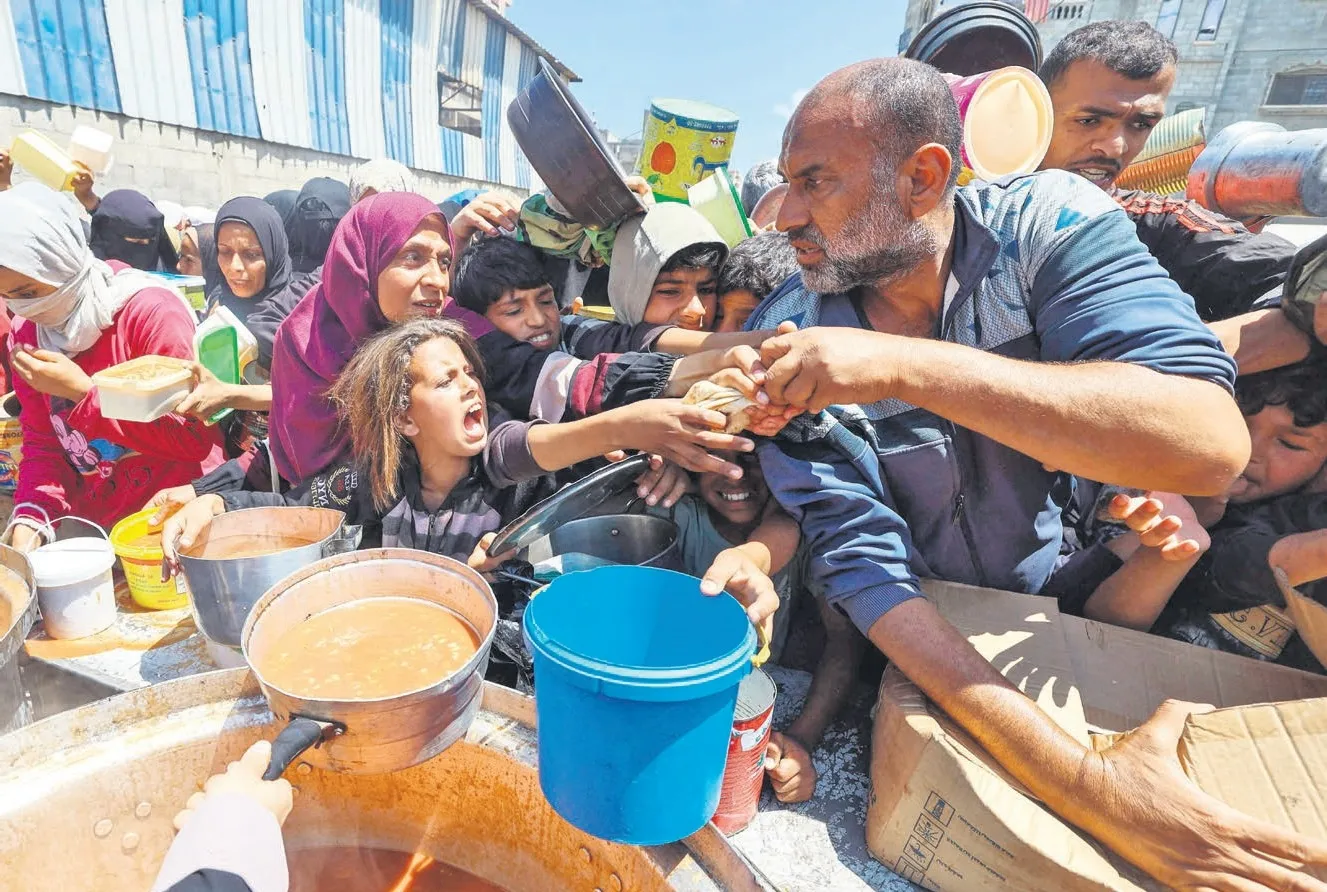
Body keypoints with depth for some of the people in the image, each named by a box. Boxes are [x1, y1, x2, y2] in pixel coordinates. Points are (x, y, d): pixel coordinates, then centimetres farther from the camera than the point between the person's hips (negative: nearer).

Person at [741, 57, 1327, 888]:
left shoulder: (1049, 224, -17)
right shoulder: (789, 340, -17)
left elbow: (1213, 443, -30)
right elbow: (861, 558, -23)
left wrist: (906, 365, -41)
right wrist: (1082, 778, -32)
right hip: (910, 639, 1)